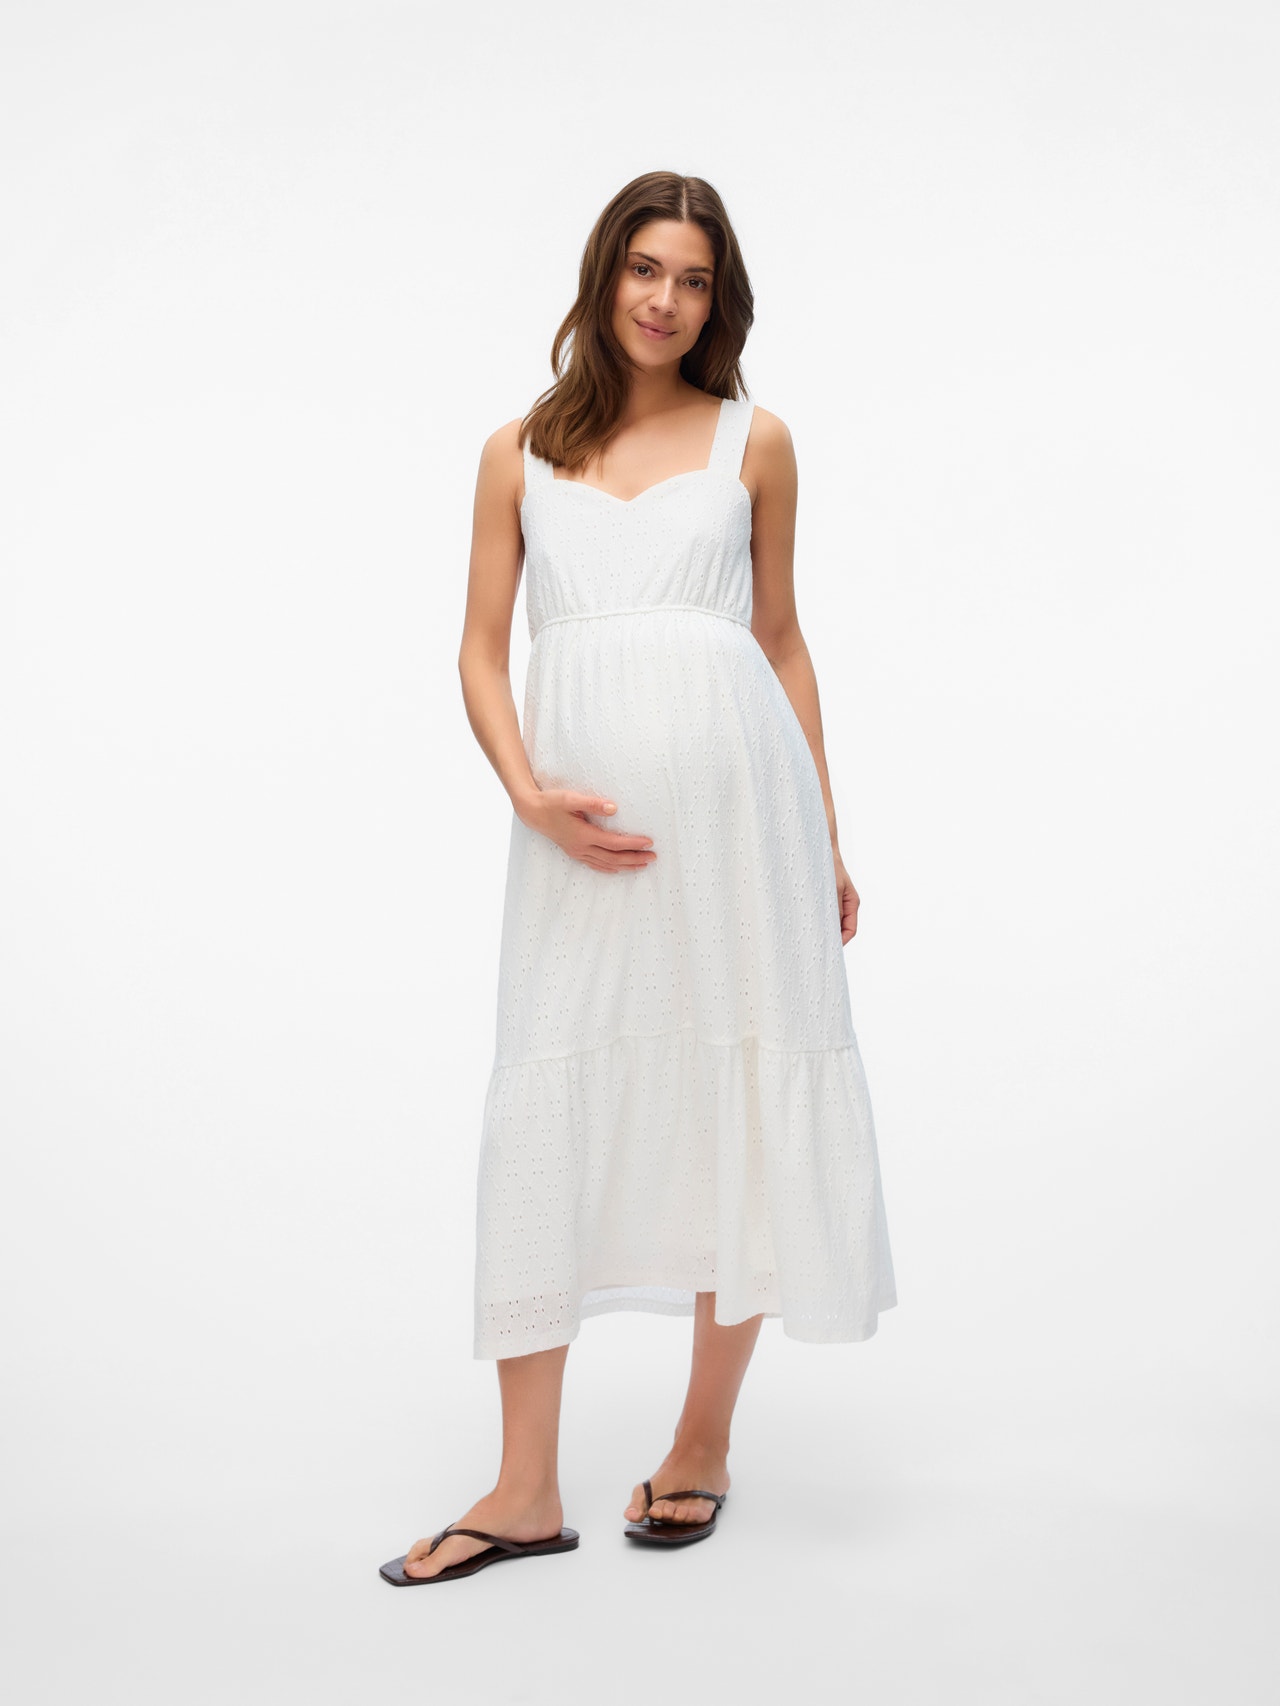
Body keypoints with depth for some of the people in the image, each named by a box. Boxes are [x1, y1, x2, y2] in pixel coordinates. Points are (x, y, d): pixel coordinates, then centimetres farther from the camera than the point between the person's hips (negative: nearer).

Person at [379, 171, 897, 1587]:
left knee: (741, 1096, 2)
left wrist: (826, 835, 10)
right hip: (581, 812, 1)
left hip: (729, 777, 0)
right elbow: (482, 648, 9)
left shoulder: (752, 442, 12)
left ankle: (703, 1444, 20)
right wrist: (527, 790, -9)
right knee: (549, 1109, -1)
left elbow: (781, 637, 14)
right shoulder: (519, 454, 14)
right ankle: (526, 1492, 7)